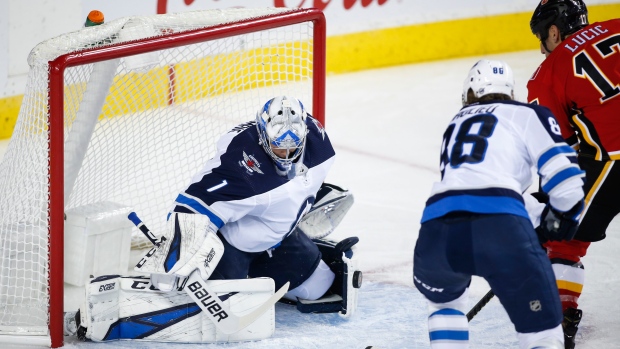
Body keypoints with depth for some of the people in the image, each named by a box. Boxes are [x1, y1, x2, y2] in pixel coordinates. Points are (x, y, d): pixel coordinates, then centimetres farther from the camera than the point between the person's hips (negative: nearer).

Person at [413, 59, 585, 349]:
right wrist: (559, 220, 27)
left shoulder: (457, 123, 35)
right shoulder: (529, 115, 20)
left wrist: (537, 216, 52)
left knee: (444, 298, 37)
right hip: (501, 228, -4)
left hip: (438, 228, 4)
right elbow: (563, 176, 9)